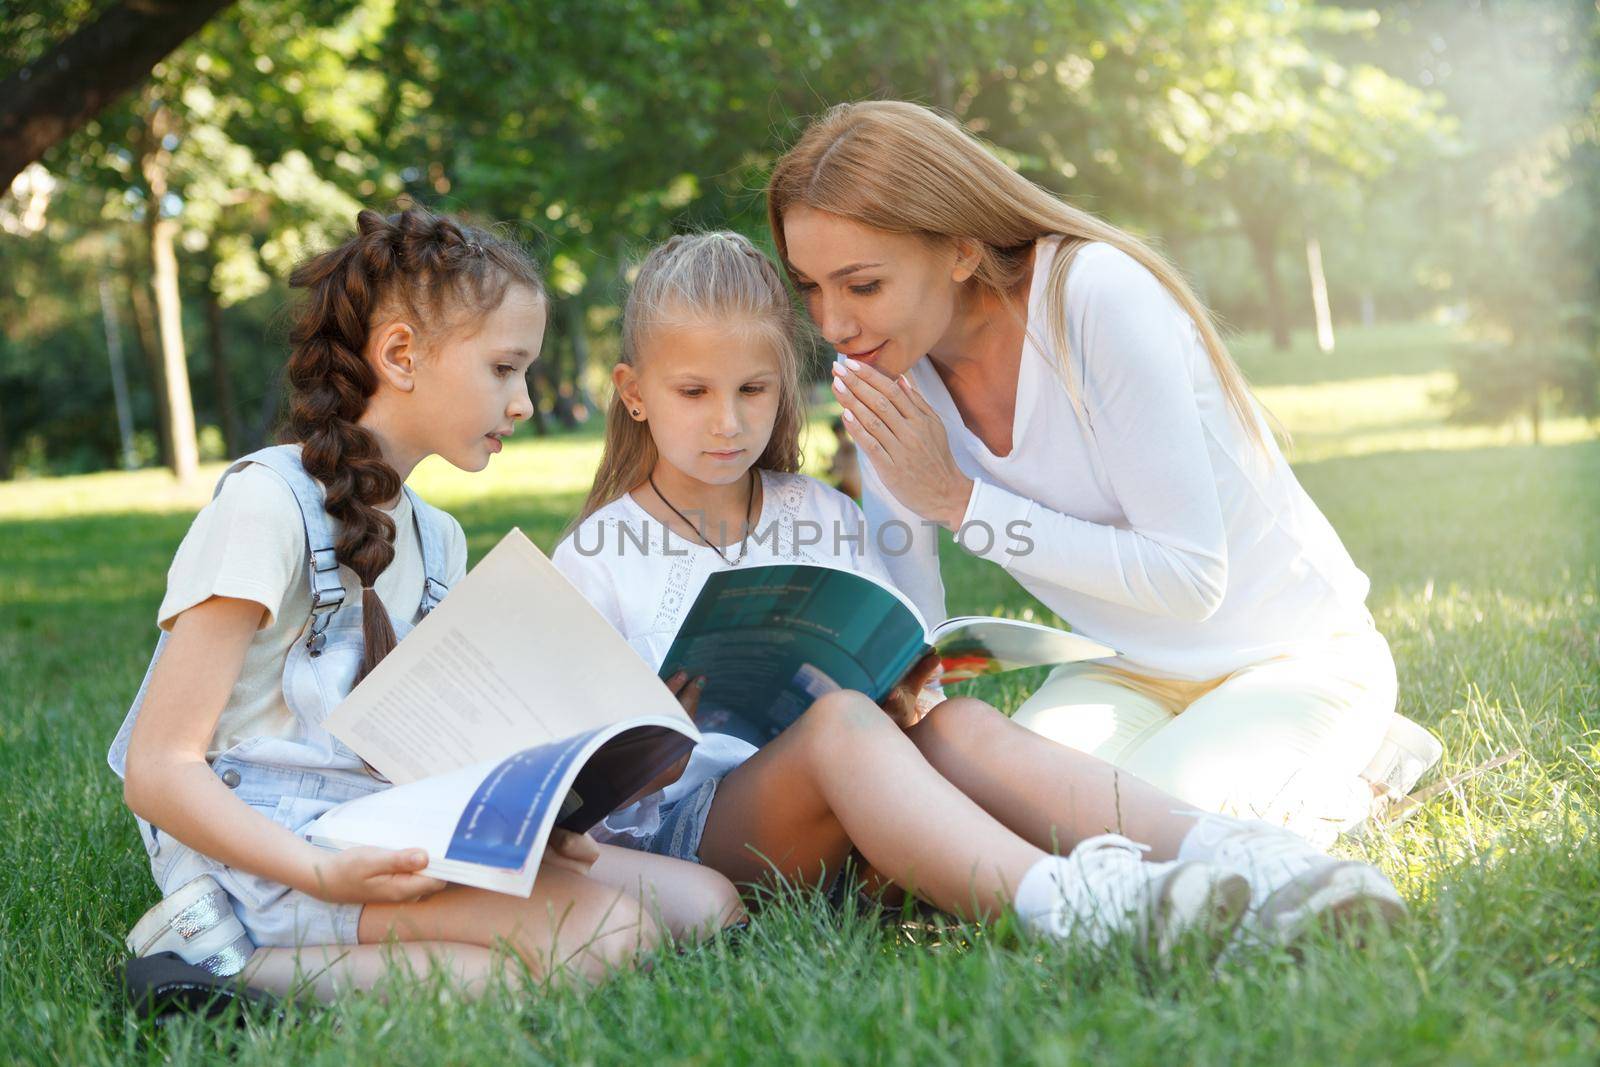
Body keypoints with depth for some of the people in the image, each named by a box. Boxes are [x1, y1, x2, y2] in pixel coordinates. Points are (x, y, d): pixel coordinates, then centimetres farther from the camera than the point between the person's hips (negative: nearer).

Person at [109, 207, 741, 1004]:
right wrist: (324, 875, -26)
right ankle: (232, 960, -15)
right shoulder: (267, 501, -8)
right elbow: (159, 769, -13)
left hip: (393, 842, 9)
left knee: (704, 903, -8)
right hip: (264, 852, -8)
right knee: (605, 932, -26)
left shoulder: (436, 540, 18)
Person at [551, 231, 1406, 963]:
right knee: (838, 721, -34)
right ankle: (1061, 902, -61)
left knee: (957, 726, -28)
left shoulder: (824, 517, 18)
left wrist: (902, 694, -6)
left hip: (841, 811, 4)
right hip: (689, 817, -4)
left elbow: (886, 675, 18)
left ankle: (1225, 856, -48)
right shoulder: (596, 556, 7)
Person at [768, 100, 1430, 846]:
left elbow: (1189, 577, -27)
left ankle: (1337, 771, 2)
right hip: (1130, 671, 5)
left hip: (1295, 657, -5)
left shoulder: (1098, 296, -27)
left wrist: (960, 501, -26)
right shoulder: (890, 375, -8)